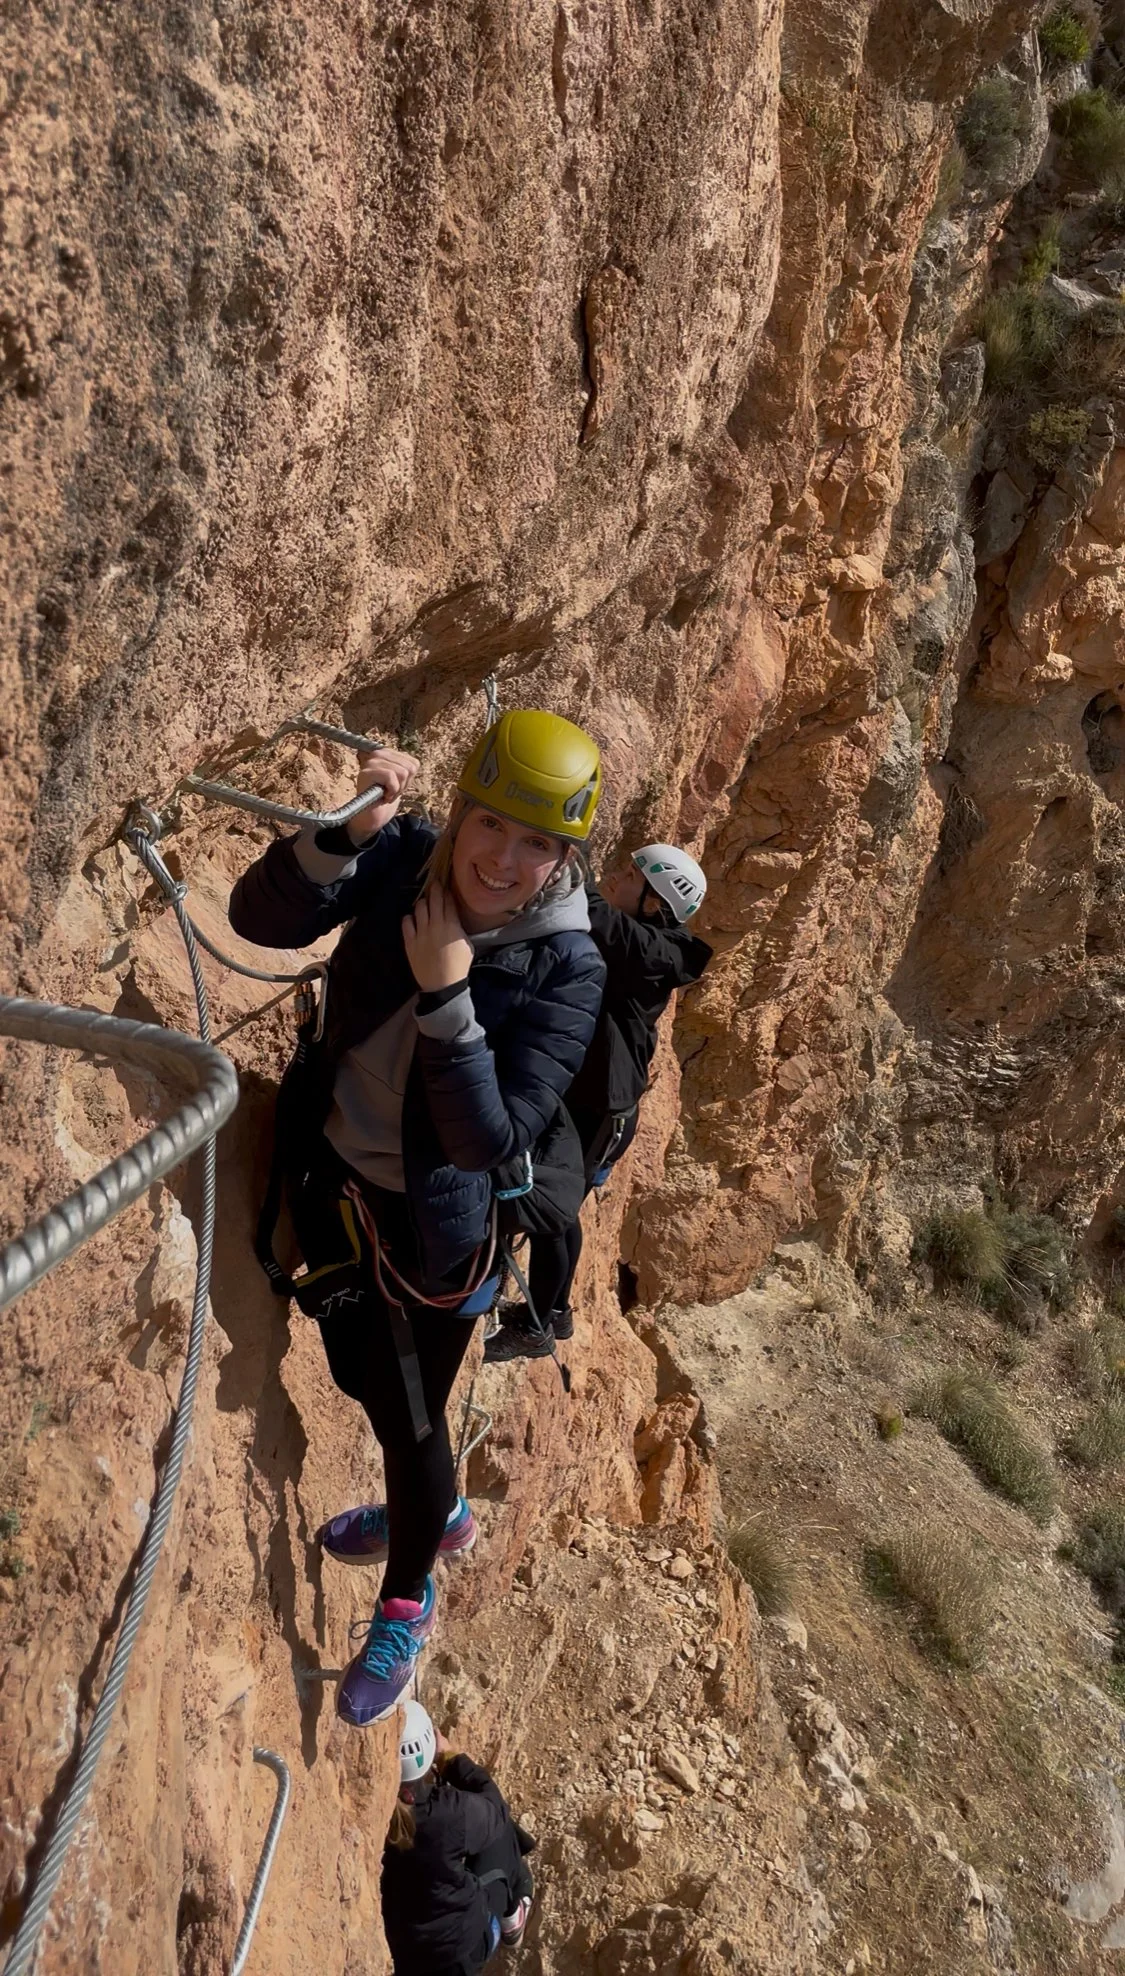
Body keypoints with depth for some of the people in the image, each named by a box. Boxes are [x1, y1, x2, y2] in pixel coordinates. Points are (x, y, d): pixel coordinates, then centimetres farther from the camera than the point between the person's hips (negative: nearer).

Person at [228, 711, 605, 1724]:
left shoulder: (566, 970, -25)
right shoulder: (404, 859, -15)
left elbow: (491, 1137, -30)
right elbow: (261, 916, -23)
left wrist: (445, 997, -38)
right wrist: (347, 831, -38)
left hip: (429, 1225, -5)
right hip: (332, 1176, 6)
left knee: (408, 1420, 13)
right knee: (361, 1378, 27)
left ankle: (406, 1606, 44)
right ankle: (437, 1513, 59)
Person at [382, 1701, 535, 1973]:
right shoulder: (451, 1811, -29)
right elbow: (495, 1811, -6)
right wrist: (449, 1758, -1)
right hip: (463, 1945, -4)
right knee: (499, 1829, 19)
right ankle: (512, 1917, 36)